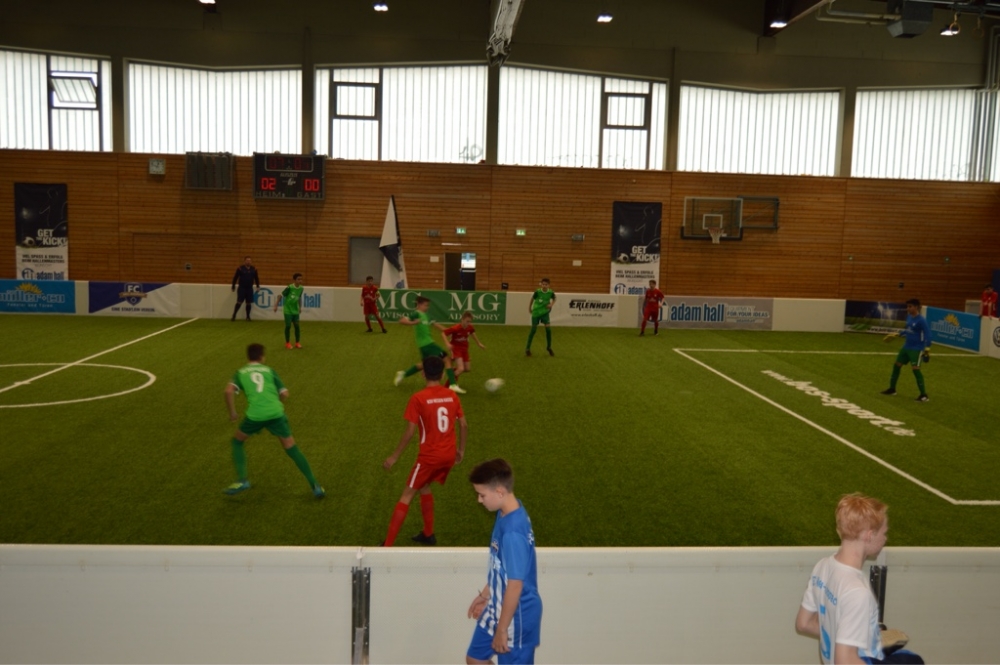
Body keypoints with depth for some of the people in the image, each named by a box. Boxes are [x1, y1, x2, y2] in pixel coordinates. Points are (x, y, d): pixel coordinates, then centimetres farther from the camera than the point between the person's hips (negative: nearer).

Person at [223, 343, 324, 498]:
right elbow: (285, 394, 12)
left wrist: (232, 412, 9)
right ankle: (315, 486, 7)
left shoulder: (240, 372, 16)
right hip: (276, 413, 1)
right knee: (292, 450, 10)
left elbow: (229, 391, -3)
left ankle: (241, 481, 17)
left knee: (237, 441, 27)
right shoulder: (269, 370, 19)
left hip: (255, 415, -1)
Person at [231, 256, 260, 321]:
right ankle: (233, 316, -2)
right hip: (242, 288, -3)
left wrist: (258, 286, 11)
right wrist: (233, 286, 1)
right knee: (239, 302, -8)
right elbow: (235, 278, 0)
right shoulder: (240, 269, -4)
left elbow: (256, 278, 15)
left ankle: (248, 317, 17)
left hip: (250, 289, 3)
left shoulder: (254, 269, 5)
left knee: (249, 303, 6)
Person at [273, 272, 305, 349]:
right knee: (288, 326, 0)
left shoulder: (301, 288, -3)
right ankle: (287, 343, 15)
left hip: (295, 310, 4)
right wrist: (276, 305, -13)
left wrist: (299, 307, 19)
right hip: (288, 310, -4)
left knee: (297, 325, 1)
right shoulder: (289, 288, -18)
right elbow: (281, 296, -12)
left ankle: (297, 343, 13)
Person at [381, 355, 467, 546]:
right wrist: (461, 449, 20)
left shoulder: (418, 398, -13)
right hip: (449, 455, 6)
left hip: (429, 456, -6)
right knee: (424, 487, 27)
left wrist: (394, 457, -4)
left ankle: (388, 544, 3)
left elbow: (410, 432, -14)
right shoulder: (452, 396, 2)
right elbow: (464, 425, 6)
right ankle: (428, 534, 32)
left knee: (407, 496, 4)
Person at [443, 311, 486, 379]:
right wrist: (448, 343, -31)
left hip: (464, 349, 7)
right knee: (461, 369, -21)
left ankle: (454, 370, 38)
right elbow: (443, 332, -19)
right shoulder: (456, 328, -27)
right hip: (456, 348, -6)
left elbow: (472, 333, 15)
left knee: (468, 369, 11)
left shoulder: (470, 327, -10)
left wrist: (479, 343, 21)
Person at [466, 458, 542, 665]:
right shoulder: (507, 514, -3)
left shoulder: (513, 532, -32)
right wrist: (484, 595, 20)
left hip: (516, 616, -9)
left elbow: (515, 585, -27)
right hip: (498, 608, 9)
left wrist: (502, 629, -18)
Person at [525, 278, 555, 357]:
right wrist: (529, 308, 10)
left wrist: (551, 304, -8)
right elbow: (532, 299, 1)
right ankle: (528, 349, 14)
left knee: (548, 328, -10)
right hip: (536, 312, -1)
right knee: (533, 330, 2)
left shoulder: (551, 293, -13)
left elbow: (554, 299, 10)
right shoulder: (537, 292, -19)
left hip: (545, 312, 1)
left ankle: (549, 347, 11)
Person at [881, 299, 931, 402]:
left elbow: (927, 334, -19)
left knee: (915, 368, -16)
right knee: (896, 365, 13)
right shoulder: (909, 317, 6)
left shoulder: (921, 320, -18)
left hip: (917, 348, -9)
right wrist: (896, 335, 24)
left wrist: (927, 349, -25)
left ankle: (924, 395, -9)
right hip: (906, 347, 9)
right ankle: (892, 389, 28)